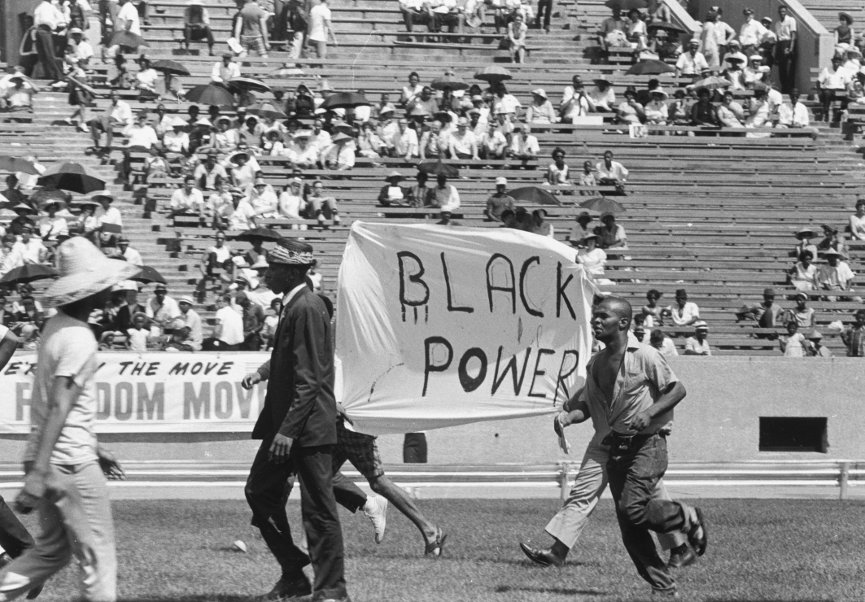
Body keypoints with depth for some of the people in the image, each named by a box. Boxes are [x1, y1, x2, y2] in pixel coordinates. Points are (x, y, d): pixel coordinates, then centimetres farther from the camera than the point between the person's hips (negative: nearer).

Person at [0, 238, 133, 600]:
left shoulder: (57, 327, 11)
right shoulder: (79, 340, -18)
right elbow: (58, 409, -24)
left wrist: (94, 449, 29)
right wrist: (38, 473, -29)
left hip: (50, 458, 9)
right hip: (71, 463, -9)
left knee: (52, 551, 17)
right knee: (96, 556, 1)